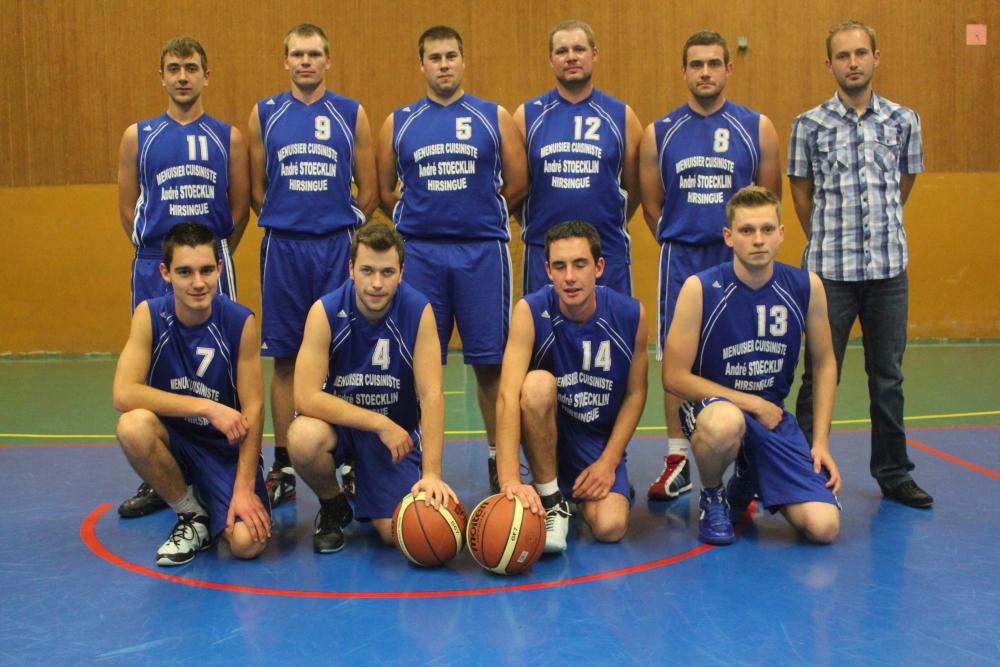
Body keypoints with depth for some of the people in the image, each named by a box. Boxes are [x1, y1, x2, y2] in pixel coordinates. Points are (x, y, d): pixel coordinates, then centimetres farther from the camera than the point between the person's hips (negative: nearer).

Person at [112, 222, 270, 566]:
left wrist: (244, 489, -18)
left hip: (227, 447, -1)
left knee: (248, 542, -23)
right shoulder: (150, 315, -13)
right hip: (174, 440, 1)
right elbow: (124, 394, -23)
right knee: (133, 426, -33)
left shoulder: (240, 322, -14)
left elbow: (253, 410, -12)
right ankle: (192, 515, -6)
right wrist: (207, 407, -28)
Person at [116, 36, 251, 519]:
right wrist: (157, 255, 7)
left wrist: (216, 256, 6)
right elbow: (128, 208, 9)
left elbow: (239, 208, 7)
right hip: (154, 268, 1)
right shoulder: (138, 136, 7)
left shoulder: (228, 137, 6)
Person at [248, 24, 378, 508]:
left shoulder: (351, 114, 4)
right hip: (283, 249, 1)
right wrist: (286, 226, 7)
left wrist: (339, 229, 7)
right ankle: (282, 468, 13)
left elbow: (368, 192, 6)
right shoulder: (264, 114, 7)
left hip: (337, 247, -1)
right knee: (285, 360, 5)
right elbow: (257, 190, 9)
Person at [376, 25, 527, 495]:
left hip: (482, 250, -1)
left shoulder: (494, 118, 5)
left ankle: (499, 458, 14)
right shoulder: (398, 123, 8)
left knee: (489, 360, 2)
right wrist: (422, 222, 8)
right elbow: (384, 191, 12)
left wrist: (479, 218, 8)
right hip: (419, 254, 1)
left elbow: (517, 183, 6)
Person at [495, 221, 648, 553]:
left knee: (610, 527, -23)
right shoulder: (530, 311, -20)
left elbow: (635, 394, -1)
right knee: (538, 384, -34)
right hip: (547, 428, -1)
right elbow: (508, 396, -30)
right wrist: (510, 480, -41)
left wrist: (608, 462, -9)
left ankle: (577, 492, 15)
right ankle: (550, 500, -14)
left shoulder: (631, 314, -13)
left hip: (601, 440, 1)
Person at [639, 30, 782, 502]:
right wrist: (680, 245, 10)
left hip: (739, 258, -1)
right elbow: (651, 204, 10)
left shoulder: (757, 128, 2)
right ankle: (677, 463, 13)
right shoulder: (658, 133, 4)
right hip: (680, 259, 1)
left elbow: (770, 199, 8)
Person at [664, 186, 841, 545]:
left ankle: (747, 482, 21)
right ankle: (712, 498, -6)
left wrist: (821, 441, 3)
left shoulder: (806, 286, -5)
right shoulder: (700, 289, -15)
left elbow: (824, 364, 9)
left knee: (824, 527, -13)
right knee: (726, 422, -43)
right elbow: (675, 377, -13)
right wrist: (752, 403, -14)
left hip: (773, 414, 4)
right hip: (713, 405, -4)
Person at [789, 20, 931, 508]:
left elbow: (904, 185, 16)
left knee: (888, 376, 10)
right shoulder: (809, 125, -1)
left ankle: (894, 472, 20)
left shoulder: (904, 121, 6)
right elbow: (802, 193, 7)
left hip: (889, 267, 2)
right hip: (830, 268, -2)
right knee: (821, 375, 3)